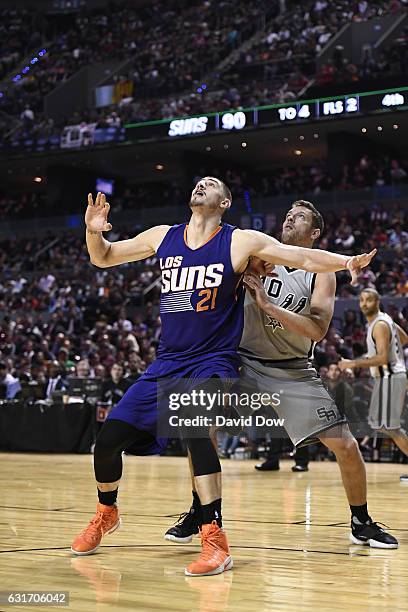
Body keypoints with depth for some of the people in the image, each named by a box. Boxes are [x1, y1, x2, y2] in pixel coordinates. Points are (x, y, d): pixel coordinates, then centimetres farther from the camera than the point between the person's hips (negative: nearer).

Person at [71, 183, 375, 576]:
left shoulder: (240, 242, -5)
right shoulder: (163, 238, 6)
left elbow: (303, 257, -10)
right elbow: (103, 258, 15)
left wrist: (347, 261, -28)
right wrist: (94, 232, -7)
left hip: (213, 362, -5)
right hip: (167, 361, 5)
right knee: (108, 439, 0)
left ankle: (215, 541, -28)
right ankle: (106, 514, 30)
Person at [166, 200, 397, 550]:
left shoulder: (322, 273, -6)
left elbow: (318, 330, -20)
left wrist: (267, 304, -28)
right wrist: (247, 267, -25)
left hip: (294, 372, -1)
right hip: (245, 362, 1)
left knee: (346, 446, -7)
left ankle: (362, 524, 15)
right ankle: (199, 512, 3)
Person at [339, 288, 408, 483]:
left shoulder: (379, 325, -18)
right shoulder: (384, 319, 12)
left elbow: (383, 358, -27)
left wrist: (354, 363, -25)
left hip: (390, 378, -10)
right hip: (385, 377, 10)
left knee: (389, 426, -8)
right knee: (380, 424, 15)